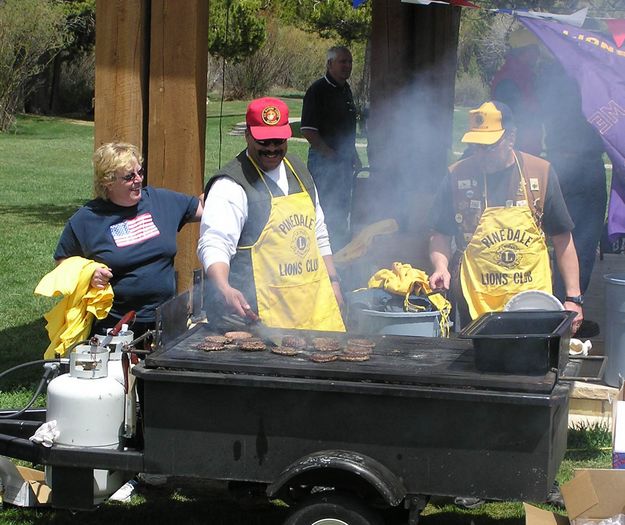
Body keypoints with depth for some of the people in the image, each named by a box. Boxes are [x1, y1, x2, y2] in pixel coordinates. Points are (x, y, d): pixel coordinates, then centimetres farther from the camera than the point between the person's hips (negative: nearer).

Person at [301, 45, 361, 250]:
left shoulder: (345, 89, 14)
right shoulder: (318, 90, -13)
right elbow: (308, 131, -17)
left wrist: (353, 155, 20)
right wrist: (330, 154, -18)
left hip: (344, 159, 9)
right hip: (324, 159, -9)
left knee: (343, 208, 14)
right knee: (328, 209, -8)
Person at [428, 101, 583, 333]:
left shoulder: (540, 172, 1)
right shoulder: (457, 175, 0)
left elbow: (562, 238, 5)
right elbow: (440, 235, 9)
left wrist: (573, 297, 1)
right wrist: (441, 267, -11)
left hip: (533, 303, 0)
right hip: (475, 304, 0)